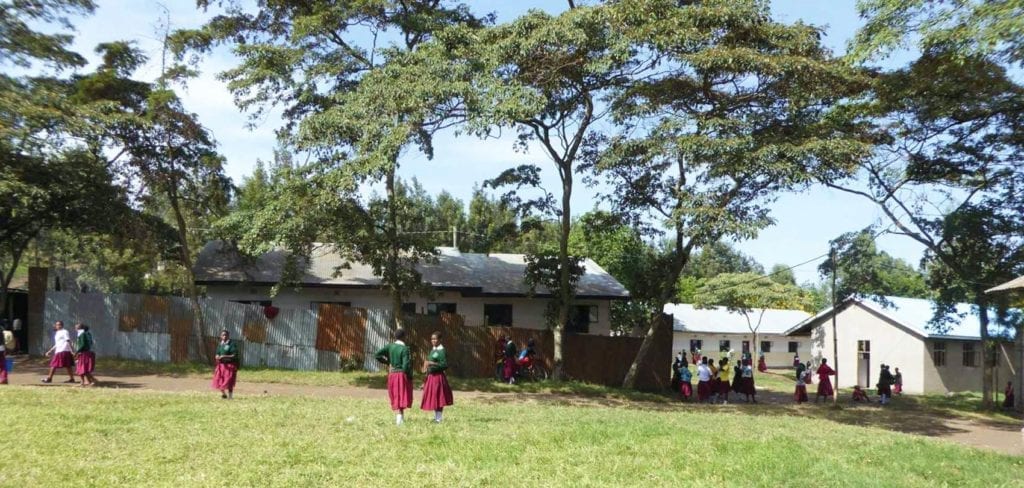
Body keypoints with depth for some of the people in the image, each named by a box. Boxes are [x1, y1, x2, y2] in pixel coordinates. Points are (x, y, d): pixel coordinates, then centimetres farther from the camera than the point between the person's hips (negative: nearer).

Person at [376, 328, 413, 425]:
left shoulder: (390, 346, 0)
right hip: (402, 374, -4)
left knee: (395, 397, 14)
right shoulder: (405, 349, -14)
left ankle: (399, 417, 15)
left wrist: (387, 362, 9)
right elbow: (405, 366, -19)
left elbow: (377, 355, -3)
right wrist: (410, 376, -4)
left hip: (392, 374, 4)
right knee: (402, 397, 6)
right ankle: (400, 417, -6)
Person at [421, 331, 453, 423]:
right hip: (431, 376, 9)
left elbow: (445, 365, -19)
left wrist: (433, 364, -25)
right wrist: (426, 367, 9)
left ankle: (438, 419, 6)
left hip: (438, 376, -9)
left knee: (438, 398, -2)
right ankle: (436, 417, 26)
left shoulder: (441, 351, -14)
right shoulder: (433, 350, 12)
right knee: (432, 398, 15)